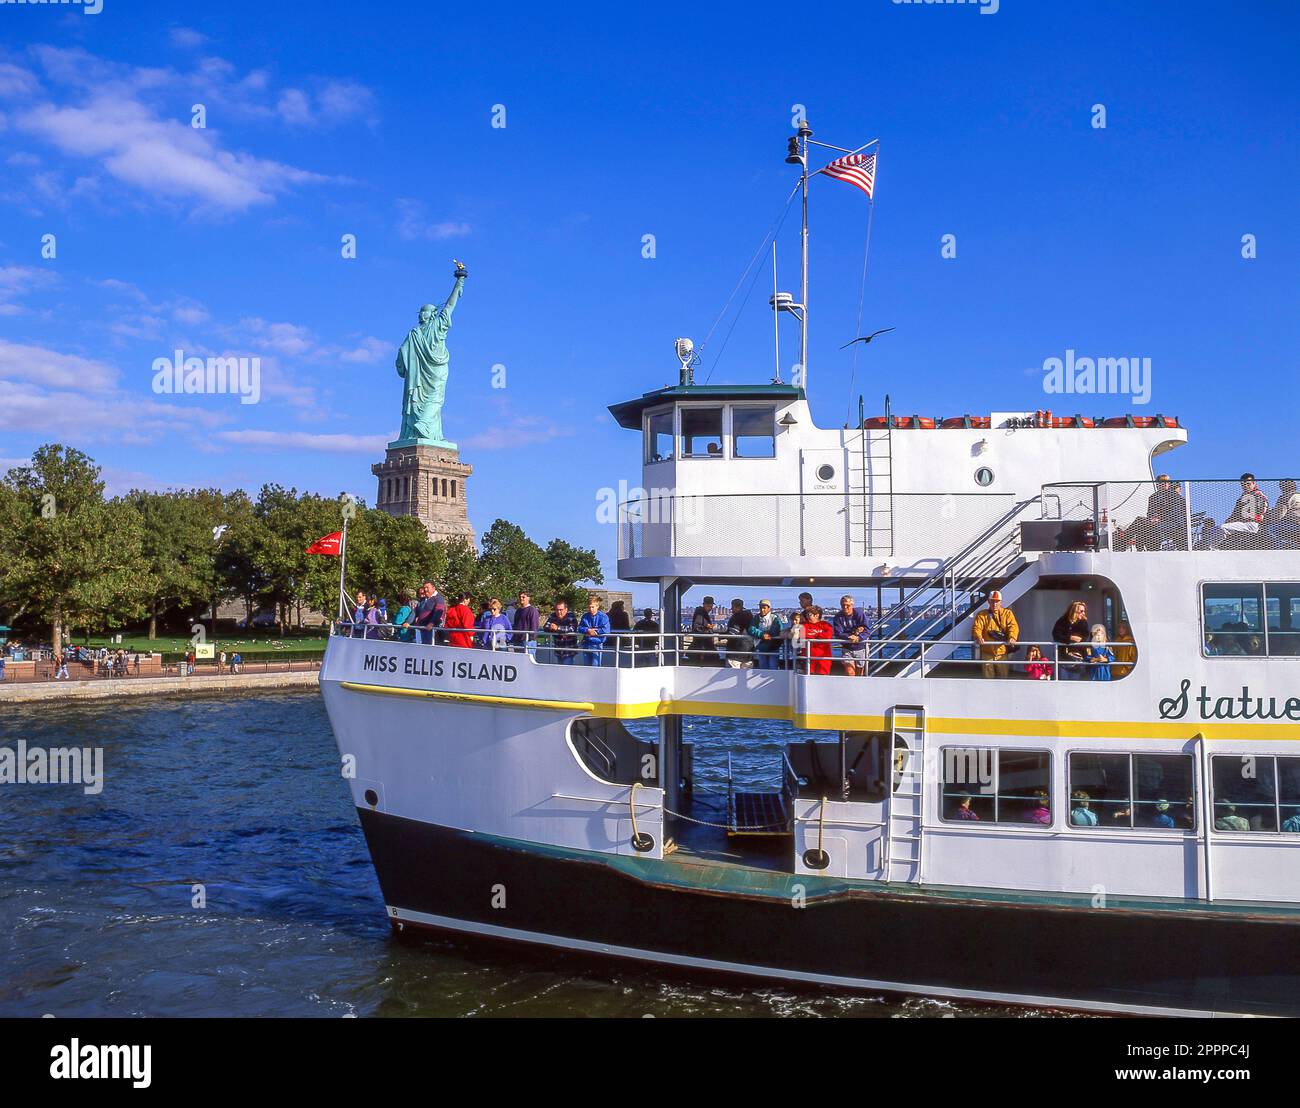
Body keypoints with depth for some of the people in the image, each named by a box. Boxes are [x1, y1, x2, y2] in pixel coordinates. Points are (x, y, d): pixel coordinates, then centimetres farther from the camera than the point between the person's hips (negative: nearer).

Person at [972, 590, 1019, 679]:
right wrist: (978, 637, -30)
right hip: (987, 652, 0)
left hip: (1002, 652, 0)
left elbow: (1013, 626, -7)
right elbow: (976, 628, -7)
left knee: (1004, 677, 3)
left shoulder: (1007, 613, 7)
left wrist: (1012, 637, -29)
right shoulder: (982, 615, 6)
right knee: (988, 676, 4)